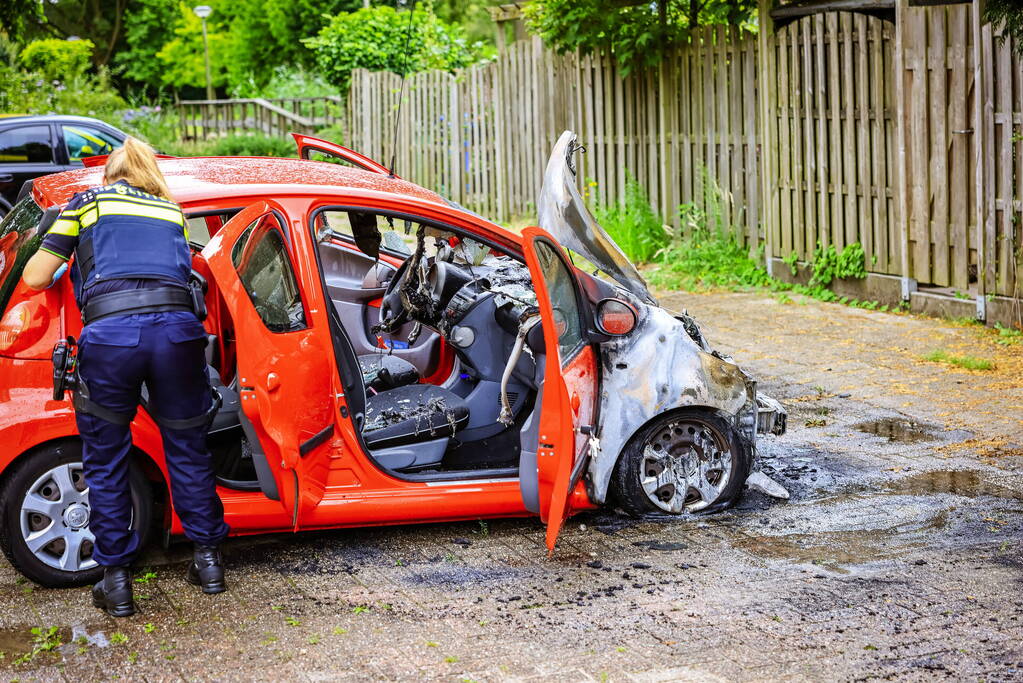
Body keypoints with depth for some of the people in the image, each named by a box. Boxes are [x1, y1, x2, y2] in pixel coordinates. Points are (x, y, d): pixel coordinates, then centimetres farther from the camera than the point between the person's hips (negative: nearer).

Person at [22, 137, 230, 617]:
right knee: (187, 449, 21)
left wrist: (63, 262, 40)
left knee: (106, 461, 15)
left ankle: (116, 581, 19)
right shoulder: (173, 211, 29)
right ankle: (208, 559, 30)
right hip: (176, 326, 2)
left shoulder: (87, 203, 22)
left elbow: (35, 278, 19)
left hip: (109, 331, -2)